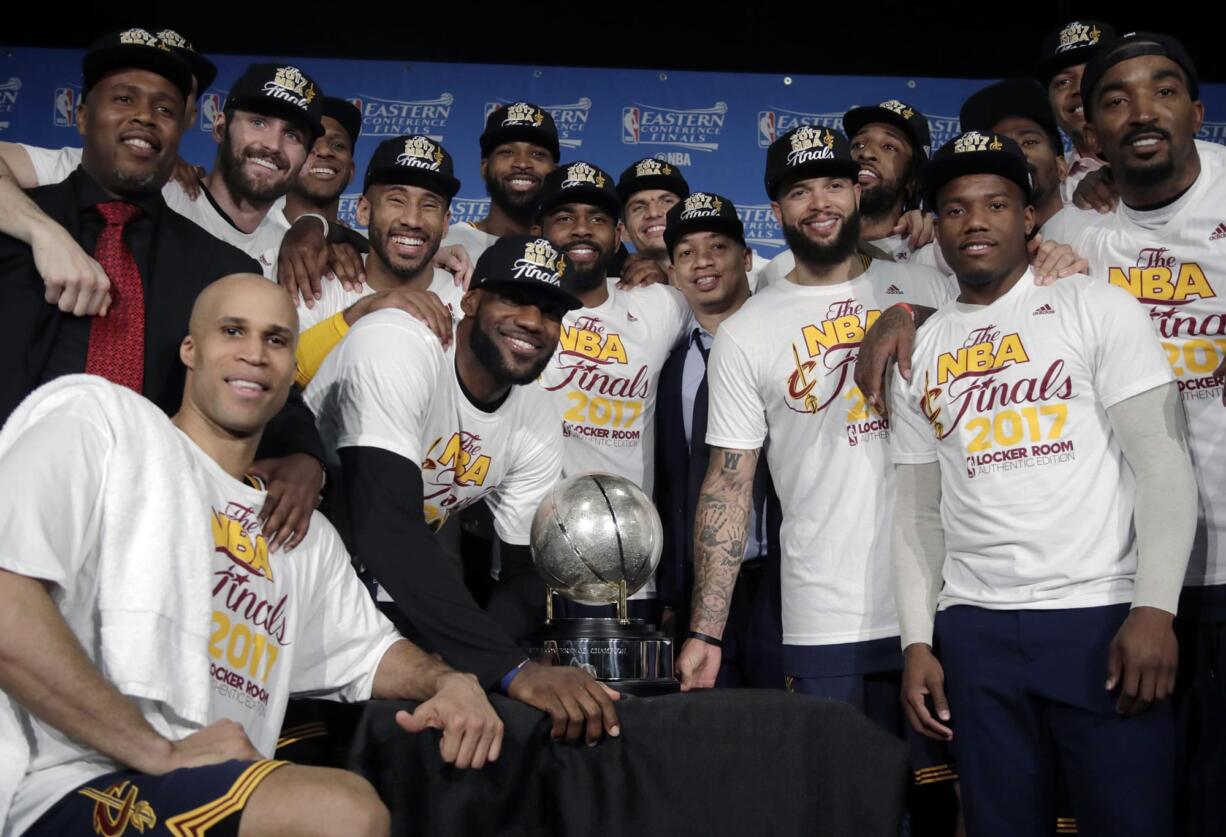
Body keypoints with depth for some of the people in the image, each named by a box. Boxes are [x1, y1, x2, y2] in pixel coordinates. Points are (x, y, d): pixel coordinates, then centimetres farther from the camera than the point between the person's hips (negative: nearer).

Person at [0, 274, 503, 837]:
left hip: (232, 785, 7)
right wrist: (157, 750, -18)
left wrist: (446, 680, 3)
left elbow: (368, 649, 27)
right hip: (74, 789, -6)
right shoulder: (99, 416, -2)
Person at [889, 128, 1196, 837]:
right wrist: (917, 642, 5)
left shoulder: (1096, 308, 3)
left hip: (1101, 614, -3)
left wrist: (1155, 609, -14)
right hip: (973, 628, 3)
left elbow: (1163, 459, -4)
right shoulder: (919, 351, 13)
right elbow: (920, 510, 13)